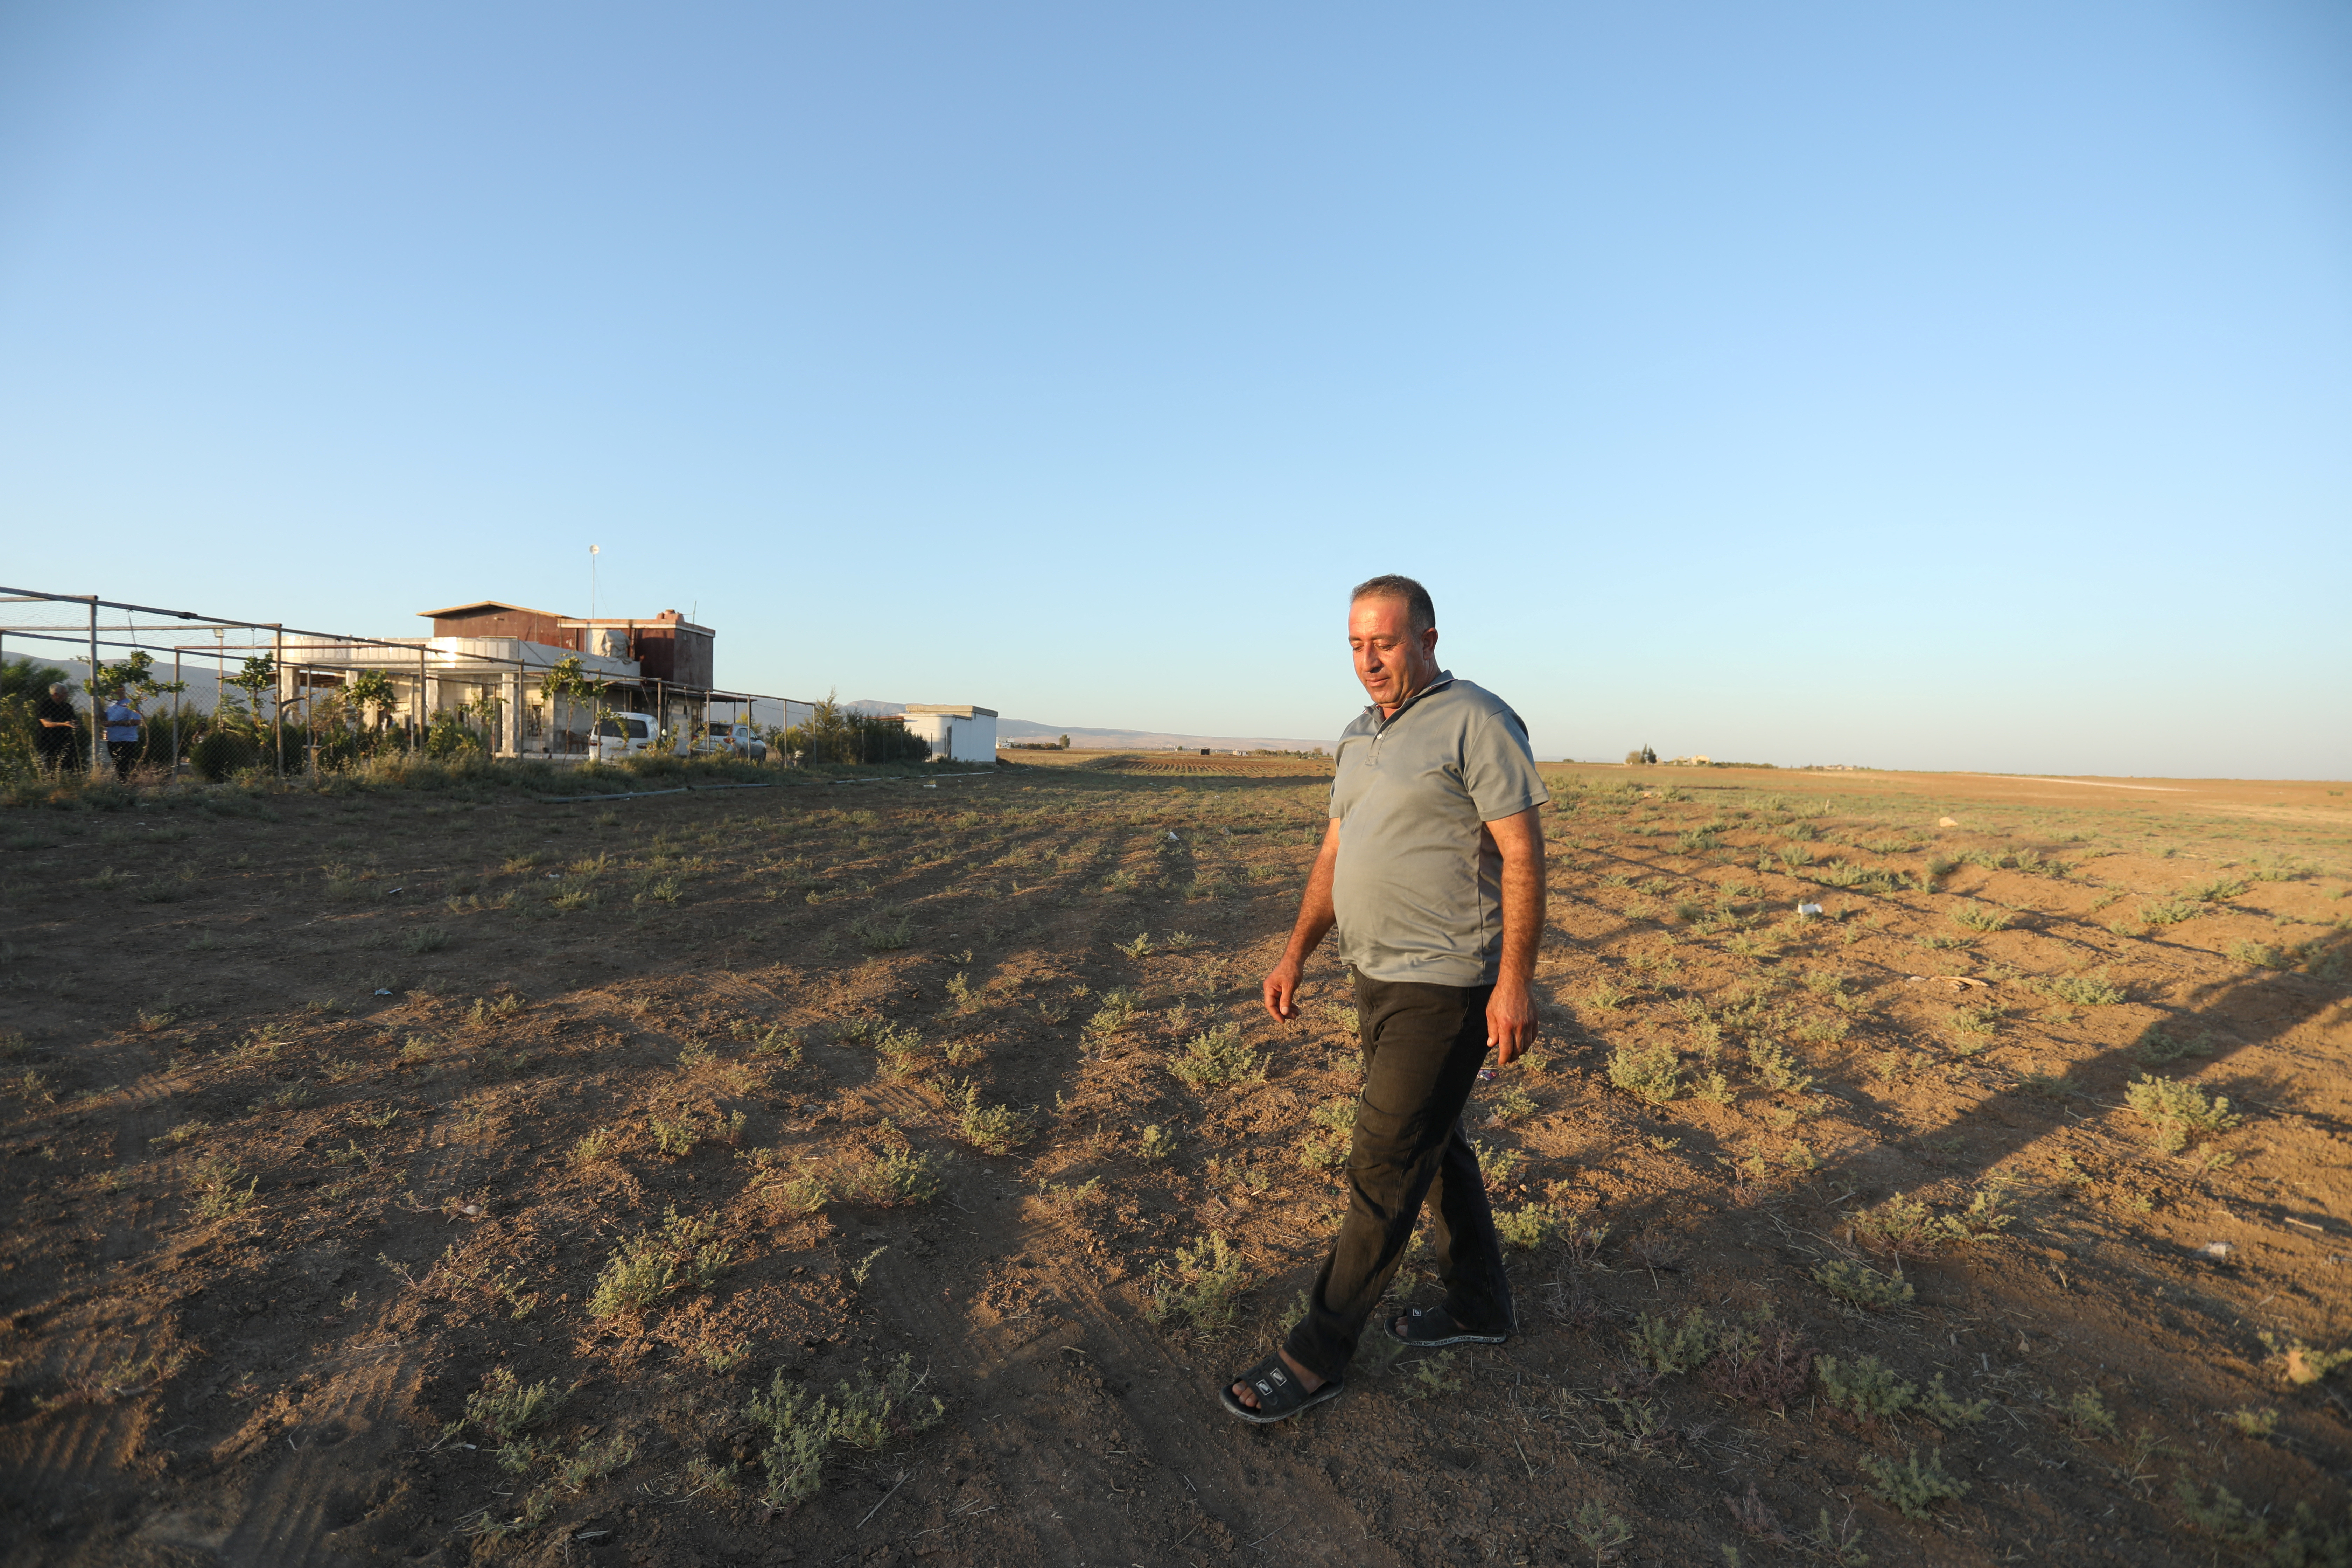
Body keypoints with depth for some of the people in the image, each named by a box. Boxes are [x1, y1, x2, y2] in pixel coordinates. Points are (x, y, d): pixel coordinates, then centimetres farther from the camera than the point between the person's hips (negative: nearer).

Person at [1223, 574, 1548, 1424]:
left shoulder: (1477, 723, -13)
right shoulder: (1362, 736, 12)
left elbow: (1523, 854, -15)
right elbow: (1336, 854, 13)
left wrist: (1514, 982, -19)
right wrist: (1296, 954, 8)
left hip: (1447, 987, -8)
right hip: (1379, 979, 8)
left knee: (1384, 1167, -1)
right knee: (1434, 1145, 19)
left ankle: (1317, 1354, 12)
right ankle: (1479, 1306, 39)